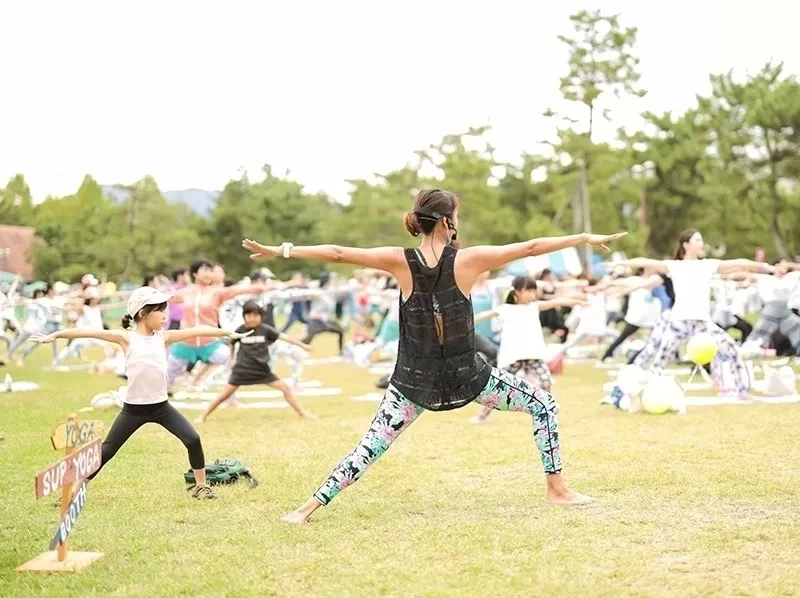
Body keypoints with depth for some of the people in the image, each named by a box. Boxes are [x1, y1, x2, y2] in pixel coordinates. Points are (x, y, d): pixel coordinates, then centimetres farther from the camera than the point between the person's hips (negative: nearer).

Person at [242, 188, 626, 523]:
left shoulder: (401, 262, -9)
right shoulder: (468, 260, -12)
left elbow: (337, 253, -9)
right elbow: (530, 248, -6)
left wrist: (280, 251, -3)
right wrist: (585, 238, 2)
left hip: (415, 382, 2)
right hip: (466, 377, -2)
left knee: (370, 447, 11)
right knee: (542, 404, 16)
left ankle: (310, 508, 6)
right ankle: (557, 489, 17)